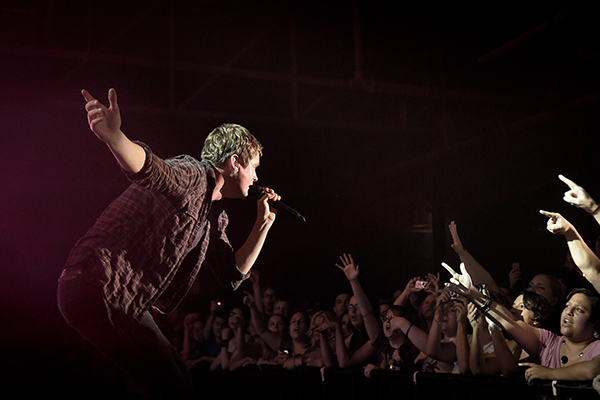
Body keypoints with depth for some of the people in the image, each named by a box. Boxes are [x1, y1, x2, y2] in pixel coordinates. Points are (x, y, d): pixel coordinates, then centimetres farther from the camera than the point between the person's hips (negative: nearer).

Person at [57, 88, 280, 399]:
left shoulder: (215, 218, 21)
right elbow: (148, 168, -31)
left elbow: (232, 275, 19)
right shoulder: (192, 175, -9)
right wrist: (114, 137, -52)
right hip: (98, 283, -10)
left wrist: (264, 223, 14)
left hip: (123, 300, 10)